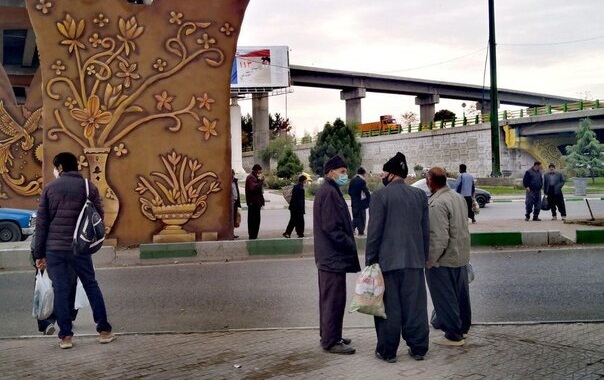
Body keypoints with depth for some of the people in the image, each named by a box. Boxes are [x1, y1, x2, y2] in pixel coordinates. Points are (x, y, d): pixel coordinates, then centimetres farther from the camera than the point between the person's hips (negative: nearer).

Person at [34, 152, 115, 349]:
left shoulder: (50, 188, 2)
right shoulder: (88, 187, 3)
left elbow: (41, 222, 1)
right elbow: (99, 217, 1)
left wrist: (39, 253, 6)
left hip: (54, 249, 0)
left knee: (61, 291, 6)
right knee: (91, 286, 11)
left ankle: (65, 336, 7)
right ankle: (104, 331, 13)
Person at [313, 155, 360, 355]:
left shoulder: (329, 191, 16)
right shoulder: (329, 192, -16)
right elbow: (331, 227, -22)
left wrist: (349, 244, 14)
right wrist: (350, 246, -14)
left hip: (329, 256, 11)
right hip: (334, 256, -11)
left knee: (329, 298, 17)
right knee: (334, 299, -5)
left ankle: (329, 336, 27)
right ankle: (331, 341, 2)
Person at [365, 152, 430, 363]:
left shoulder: (380, 195, -9)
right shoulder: (420, 195, 7)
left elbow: (374, 231, -9)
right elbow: (426, 230, 10)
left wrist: (370, 260, -3)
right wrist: (424, 256, 18)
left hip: (388, 259, -4)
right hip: (415, 259, 5)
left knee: (389, 306, 3)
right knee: (415, 305, 11)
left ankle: (387, 351, 11)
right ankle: (418, 348, 18)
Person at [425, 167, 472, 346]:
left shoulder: (437, 204, -23)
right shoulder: (458, 197, 4)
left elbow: (439, 238, -24)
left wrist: (429, 261, -15)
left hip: (444, 259, -9)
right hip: (461, 256, 9)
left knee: (445, 298, 4)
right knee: (461, 293, 21)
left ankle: (453, 335, 12)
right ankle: (463, 327, 36)